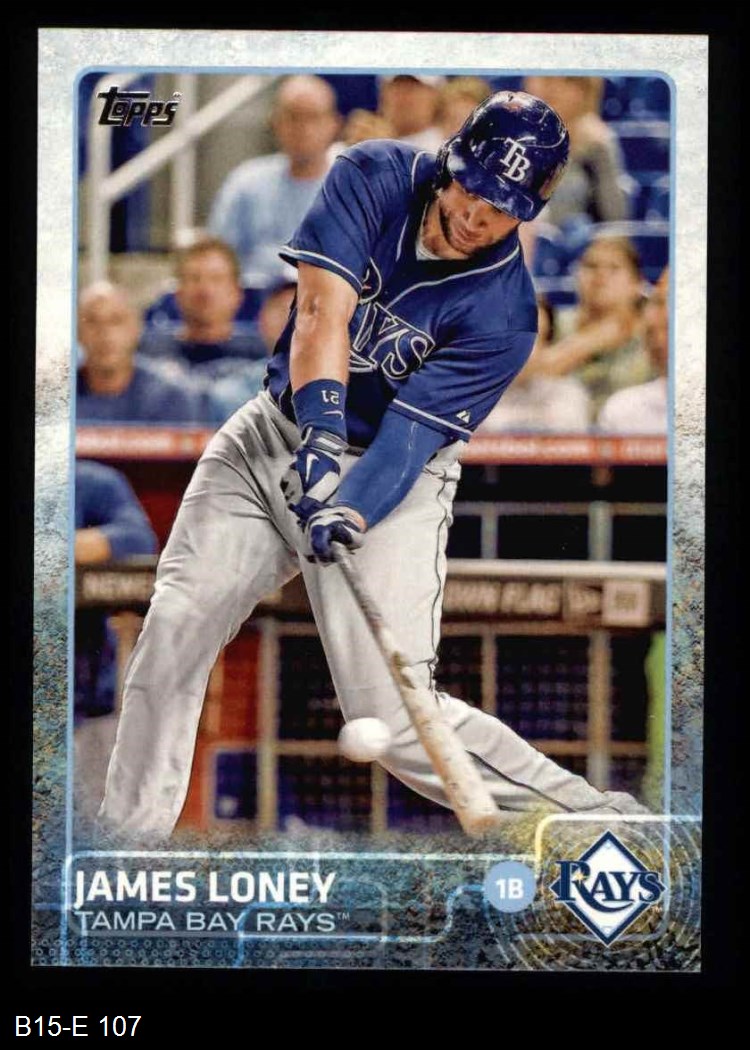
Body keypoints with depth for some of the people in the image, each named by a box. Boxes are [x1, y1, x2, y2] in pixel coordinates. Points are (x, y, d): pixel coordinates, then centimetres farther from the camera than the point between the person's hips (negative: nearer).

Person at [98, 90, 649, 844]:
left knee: (396, 721, -14)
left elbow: (411, 429, -25)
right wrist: (320, 427, -41)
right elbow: (322, 309, -25)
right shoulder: (373, 178, -12)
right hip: (279, 434, 4)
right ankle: (130, 831, 2)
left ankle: (591, 817, -2)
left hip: (394, 483, -4)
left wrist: (351, 513, -43)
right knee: (175, 624, -11)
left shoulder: (503, 315, -19)